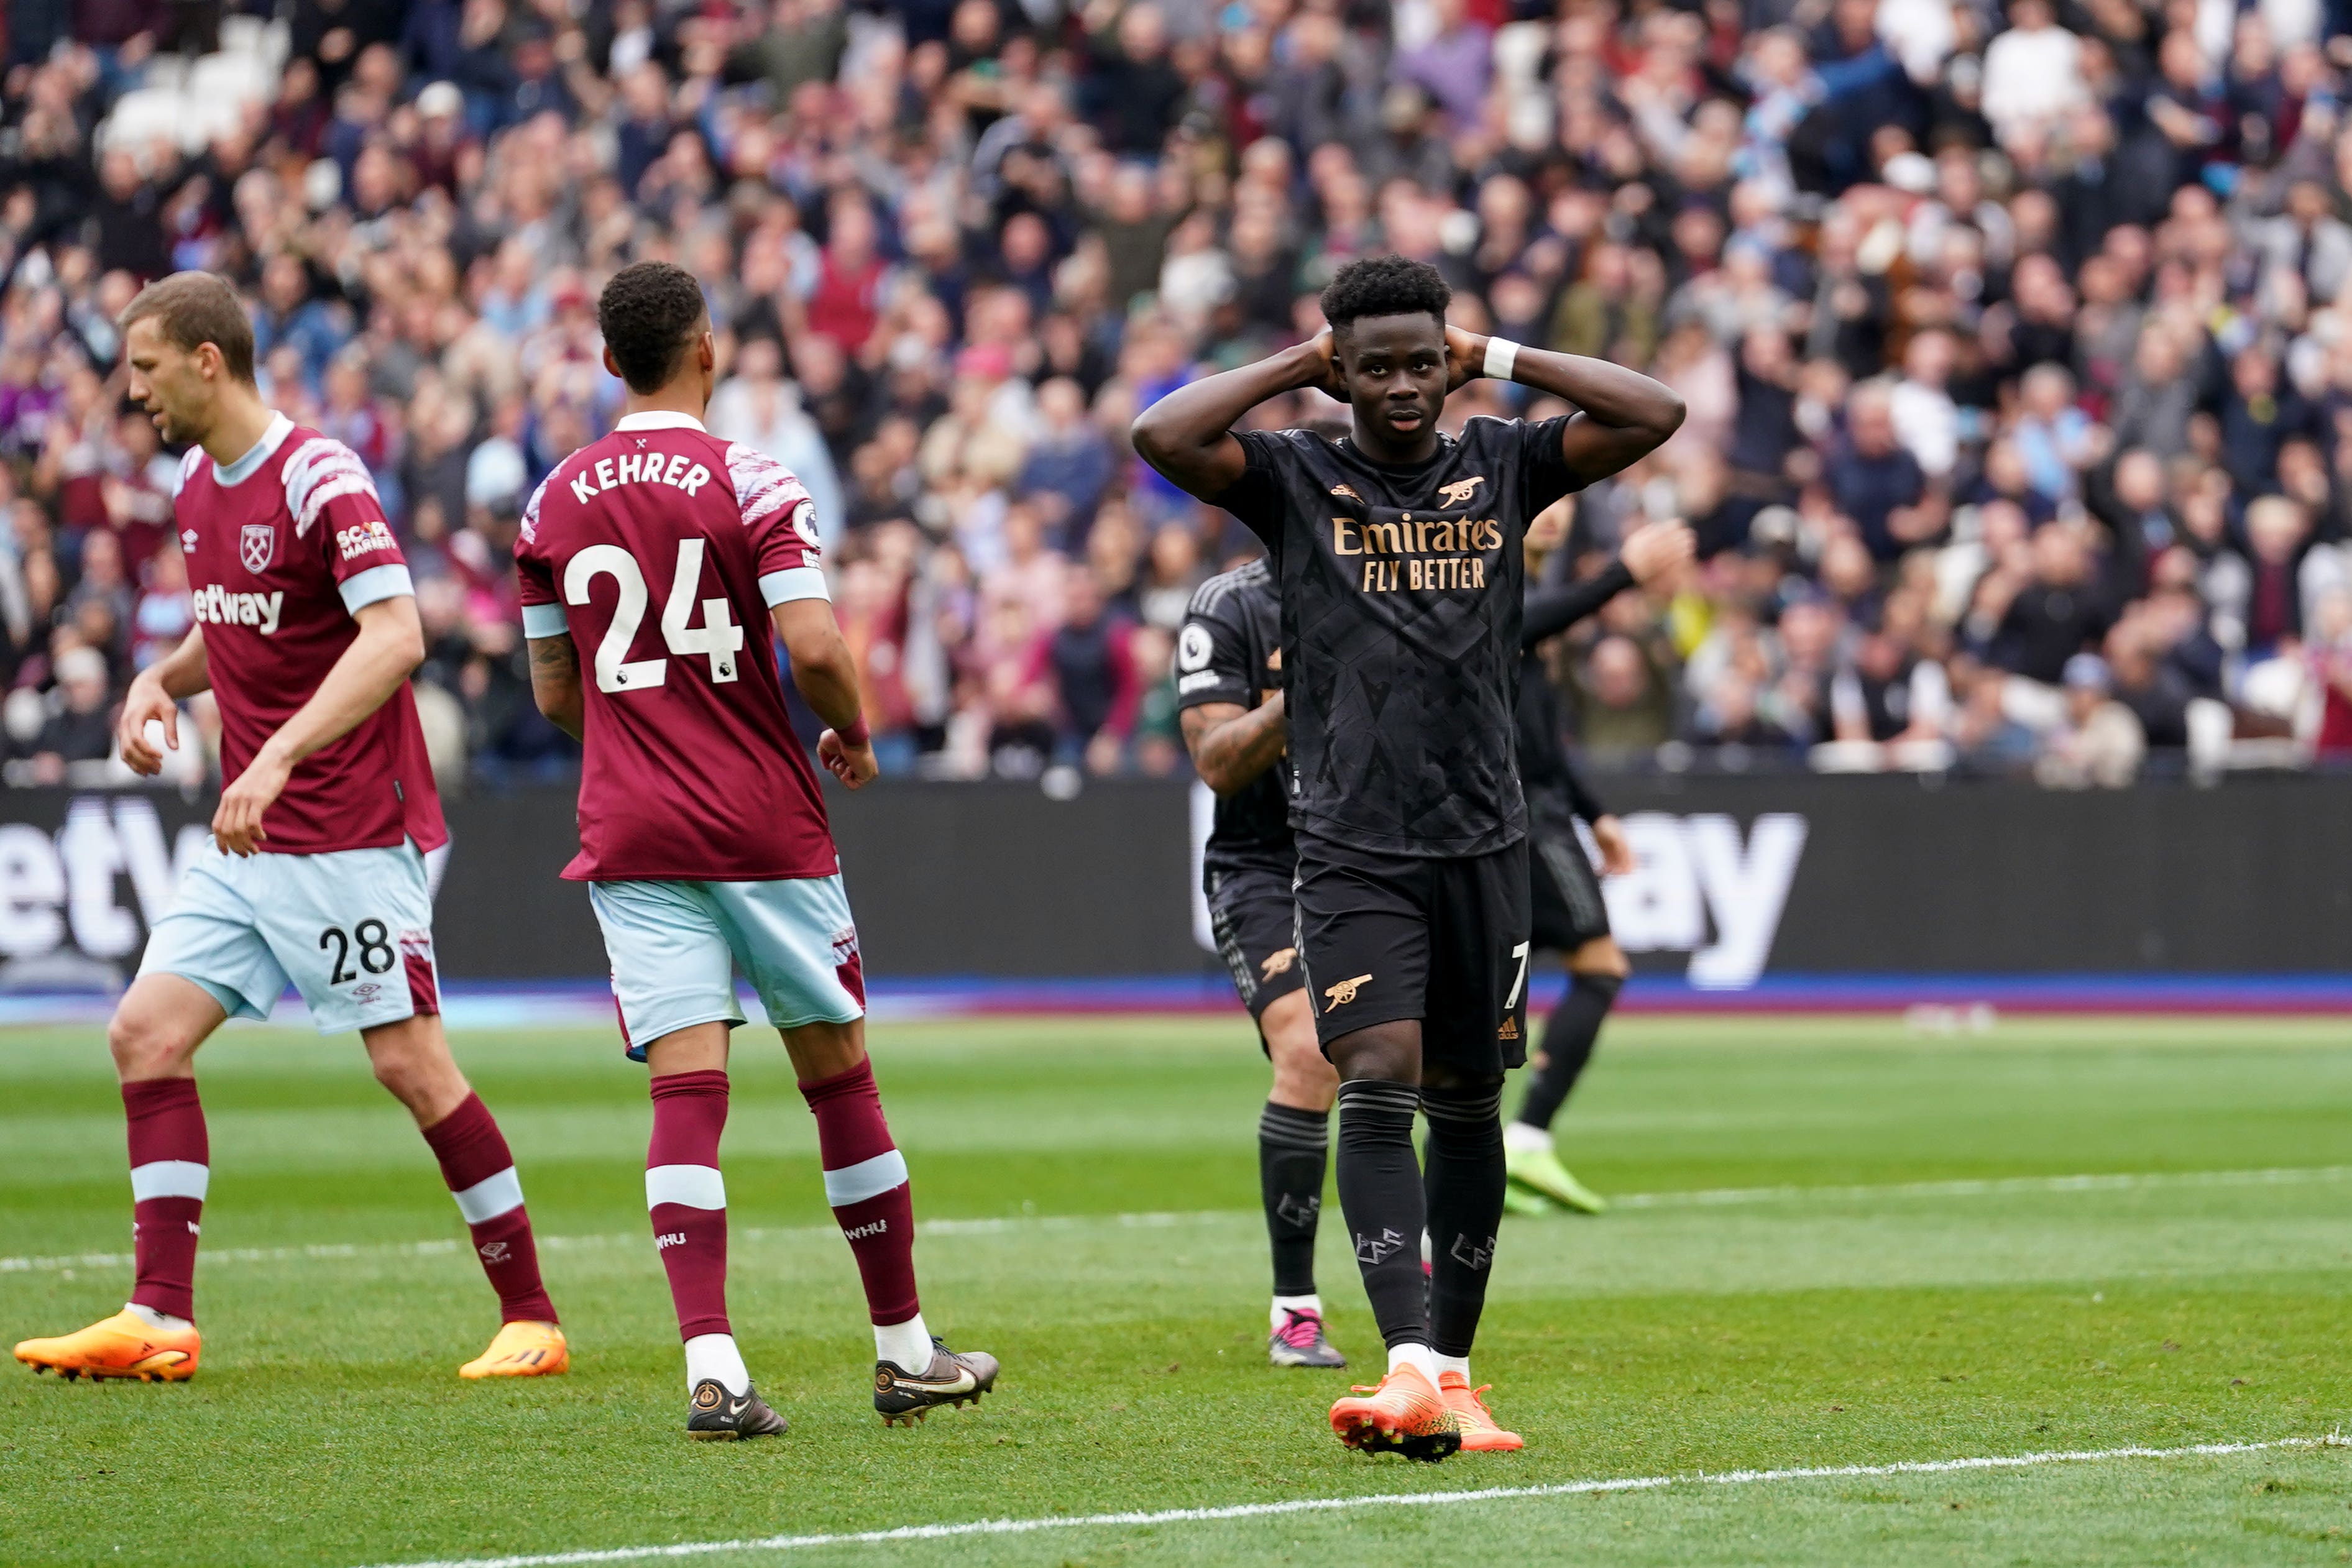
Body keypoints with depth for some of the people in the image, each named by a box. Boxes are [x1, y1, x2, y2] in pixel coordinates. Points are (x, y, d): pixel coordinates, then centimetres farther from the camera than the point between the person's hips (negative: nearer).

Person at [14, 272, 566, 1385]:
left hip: (354, 840, -9)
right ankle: (161, 1321, -1)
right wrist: (161, 681, 6)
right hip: (248, 844, 9)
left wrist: (277, 758, -34)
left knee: (411, 1064, -8)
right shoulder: (195, 485, 11)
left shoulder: (318, 479, -16)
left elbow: (395, 637, -26)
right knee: (147, 1032, -2)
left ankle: (531, 1317, 2)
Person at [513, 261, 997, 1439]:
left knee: (687, 1091, -4)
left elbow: (556, 694, 13)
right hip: (765, 828, -3)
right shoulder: (748, 481, -7)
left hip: (631, 838, 3)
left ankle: (712, 1367, -17)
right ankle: (906, 1350, 19)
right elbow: (815, 647, -17)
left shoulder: (555, 502, 6)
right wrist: (854, 736, 4)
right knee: (839, 1076, 10)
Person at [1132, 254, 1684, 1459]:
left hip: (1482, 840, 3)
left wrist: (1501, 358, 1)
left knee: (1467, 1102, 9)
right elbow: (1162, 435, -15)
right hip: (1352, 849, -3)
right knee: (1379, 1081, -17)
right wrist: (1299, 365, -5)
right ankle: (1410, 1370, -26)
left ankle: (1452, 1371, 19)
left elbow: (1654, 416, -1)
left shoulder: (1502, 466, 8)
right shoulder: (1294, 477, 1)